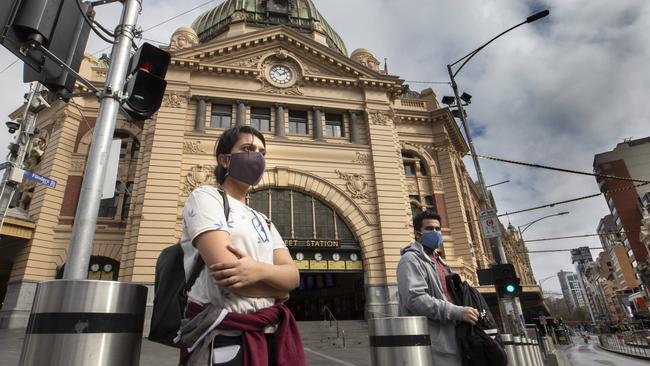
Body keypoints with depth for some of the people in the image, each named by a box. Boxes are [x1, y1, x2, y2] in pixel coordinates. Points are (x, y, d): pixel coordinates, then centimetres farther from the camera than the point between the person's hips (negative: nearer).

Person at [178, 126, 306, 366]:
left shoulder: (263, 220, 16)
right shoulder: (205, 196, -3)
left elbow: (292, 275, 1)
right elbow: (223, 268, -19)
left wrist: (259, 270, -20)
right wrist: (276, 288, -3)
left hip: (271, 335, 6)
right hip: (223, 336, -6)